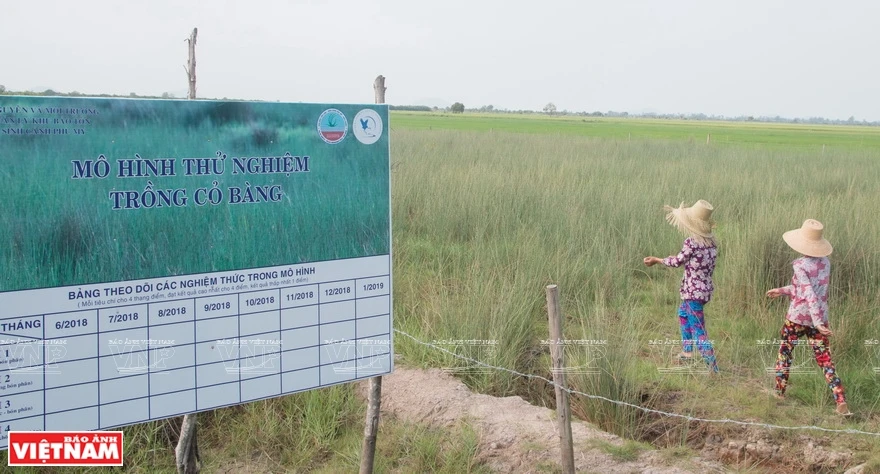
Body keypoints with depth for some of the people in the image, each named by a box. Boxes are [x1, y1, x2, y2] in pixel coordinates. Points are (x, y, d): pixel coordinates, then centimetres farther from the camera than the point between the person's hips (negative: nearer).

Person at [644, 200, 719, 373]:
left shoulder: (691, 243, -19)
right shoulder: (712, 242, 2)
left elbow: (677, 262, -7)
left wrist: (656, 260, 7)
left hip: (694, 291, -9)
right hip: (705, 288, 9)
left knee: (698, 330, -5)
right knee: (683, 313, 31)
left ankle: (713, 368, -9)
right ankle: (687, 351, 37)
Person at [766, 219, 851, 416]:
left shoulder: (800, 265, -17)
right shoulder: (825, 262, 3)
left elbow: (809, 294, -23)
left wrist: (817, 322, -24)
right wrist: (783, 291, 20)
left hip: (797, 318, -5)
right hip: (821, 317, 5)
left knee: (784, 351, 18)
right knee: (824, 359, 5)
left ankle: (780, 391, 28)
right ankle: (841, 402, -5)